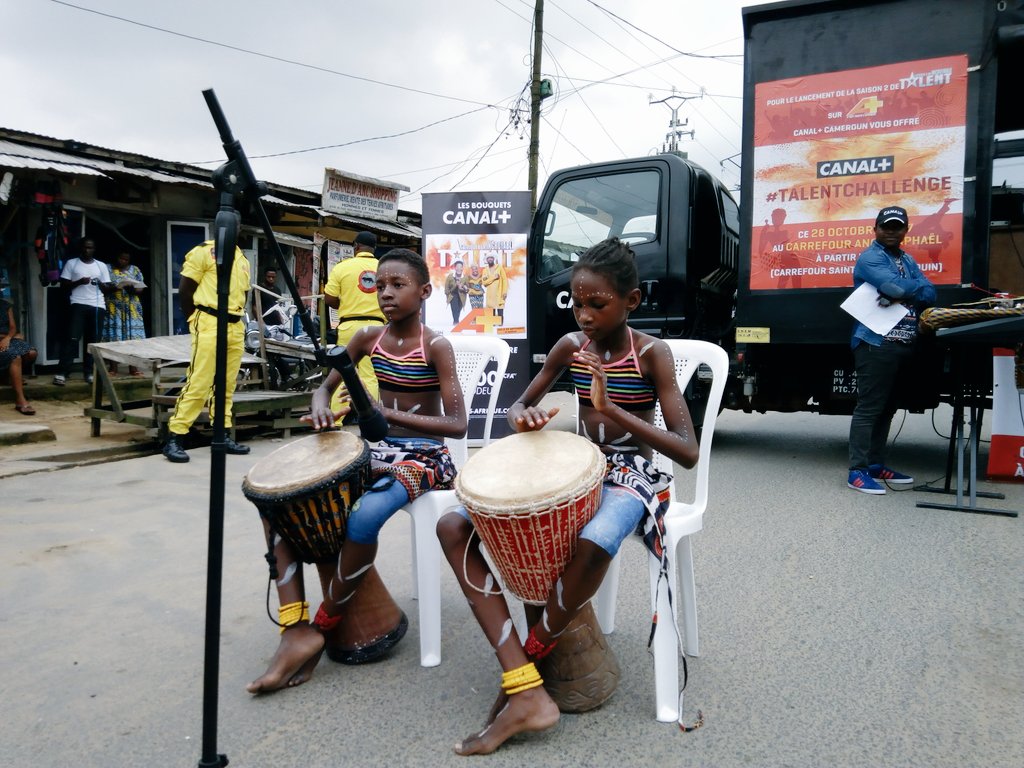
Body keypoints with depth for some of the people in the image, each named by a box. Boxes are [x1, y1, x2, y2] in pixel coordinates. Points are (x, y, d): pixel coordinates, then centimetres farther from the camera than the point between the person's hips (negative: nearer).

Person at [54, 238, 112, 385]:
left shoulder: (101, 266, 14)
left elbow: (106, 289, 11)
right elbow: (64, 285, 5)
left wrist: (101, 284, -11)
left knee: (93, 340, 3)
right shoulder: (71, 263, 9)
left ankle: (89, 372, 11)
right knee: (72, 338, -10)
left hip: (98, 306, 2)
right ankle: (62, 372, -9)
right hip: (79, 305, -2)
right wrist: (79, 282, -11)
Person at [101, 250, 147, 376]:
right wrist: (113, 288, -17)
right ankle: (113, 367, 1)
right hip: (113, 308, -1)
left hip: (131, 308, 1)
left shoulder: (135, 270, 12)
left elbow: (141, 287, 6)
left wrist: (132, 288, -15)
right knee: (113, 337, -3)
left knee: (132, 336, -4)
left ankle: (133, 367, -2)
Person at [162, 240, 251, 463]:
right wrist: (195, 320, -1)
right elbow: (184, 290, -4)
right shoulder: (204, 251, -2)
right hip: (209, 325, -7)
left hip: (235, 327, 7)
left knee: (227, 386, 9)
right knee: (198, 384, -11)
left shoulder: (242, 259, 18)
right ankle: (174, 439, -7)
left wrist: (236, 319, 13)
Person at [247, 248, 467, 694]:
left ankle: (325, 624, -11)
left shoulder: (435, 347, -11)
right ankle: (295, 630, -15)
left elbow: (457, 424, -17)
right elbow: (325, 387, 14)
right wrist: (321, 407, -13)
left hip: (423, 456, -6)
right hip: (379, 450, 7)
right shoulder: (369, 339, 5)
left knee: (363, 516, -37)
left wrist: (390, 414, -27)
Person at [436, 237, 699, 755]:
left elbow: (687, 453, -15)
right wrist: (525, 415, -12)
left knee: (594, 544, -43)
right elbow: (518, 405, 14)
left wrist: (612, 409, -27)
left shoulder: (652, 354, -9)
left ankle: (526, 662, -13)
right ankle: (525, 694, -22)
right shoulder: (570, 346, 4)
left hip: (632, 475, -5)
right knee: (453, 527, -15)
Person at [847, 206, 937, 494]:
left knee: (887, 408, 12)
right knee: (869, 408, -9)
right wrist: (915, 285, 0)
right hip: (875, 343, -8)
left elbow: (929, 294, 7)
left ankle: (876, 465, 21)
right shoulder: (870, 257, -4)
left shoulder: (908, 260, 21)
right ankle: (858, 471, -6)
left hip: (903, 345, 8)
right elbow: (894, 285, -21)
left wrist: (898, 296, -11)